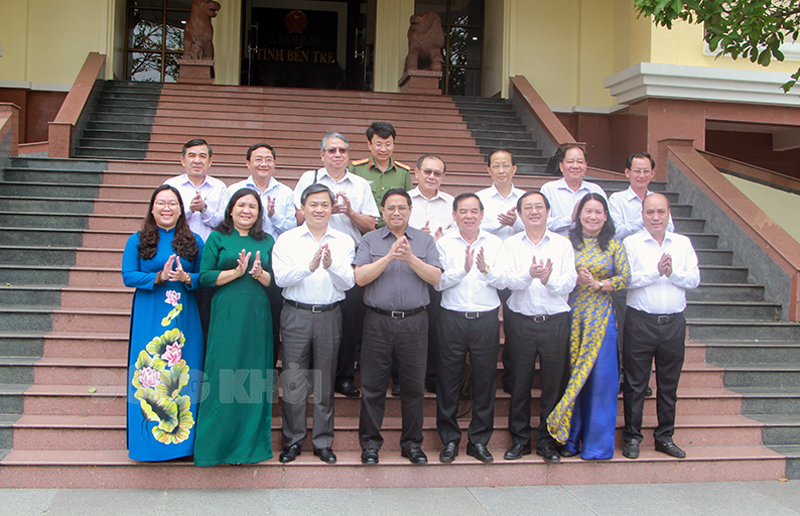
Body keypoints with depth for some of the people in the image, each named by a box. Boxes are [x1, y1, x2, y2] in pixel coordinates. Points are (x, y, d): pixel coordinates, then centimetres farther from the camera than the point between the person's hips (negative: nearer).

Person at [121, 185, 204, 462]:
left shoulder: (193, 241, 10)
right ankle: (150, 438, 7)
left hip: (185, 317, 1)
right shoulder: (137, 241, 6)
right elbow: (128, 276, -1)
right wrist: (159, 276, -15)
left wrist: (186, 277, -14)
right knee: (149, 374, -3)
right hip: (149, 317, -1)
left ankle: (183, 436, 11)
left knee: (184, 373, 1)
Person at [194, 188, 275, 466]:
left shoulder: (267, 242, 12)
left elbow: (276, 281, 9)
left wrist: (260, 273, -11)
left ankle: (249, 443, 14)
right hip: (226, 315, -2)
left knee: (254, 378, 4)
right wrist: (237, 271, -13)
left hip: (257, 317, 2)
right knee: (223, 376, -2)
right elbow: (205, 276, -2)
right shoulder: (218, 238, 6)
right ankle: (219, 443, 10)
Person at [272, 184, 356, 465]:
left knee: (325, 382, 7)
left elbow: (348, 282, -2)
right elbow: (280, 277, -9)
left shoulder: (344, 241, 8)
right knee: (293, 381, 1)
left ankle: (323, 441, 18)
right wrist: (310, 266, -23)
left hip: (329, 315, 1)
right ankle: (293, 439, 15)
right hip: (296, 315, -1)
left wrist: (331, 266, -21)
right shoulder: (287, 239, 4)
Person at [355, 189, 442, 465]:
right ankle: (370, 443, 16)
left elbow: (436, 277, -3)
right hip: (378, 320, -1)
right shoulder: (370, 240, 7)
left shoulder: (424, 240, 9)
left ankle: (412, 443, 20)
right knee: (373, 386, 3)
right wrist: (389, 257, -15)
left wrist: (410, 258, -16)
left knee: (414, 386, 6)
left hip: (414, 321, 1)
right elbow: (361, 277, -6)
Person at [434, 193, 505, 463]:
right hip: (453, 319, -1)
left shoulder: (494, 243, 8)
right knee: (448, 380, 3)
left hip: (486, 319, 1)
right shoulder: (444, 243, 5)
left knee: (485, 380, 5)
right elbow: (438, 282, -4)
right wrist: (463, 269, -17)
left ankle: (479, 440, 17)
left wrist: (486, 269, -18)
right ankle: (449, 439, 16)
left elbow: (503, 282, 0)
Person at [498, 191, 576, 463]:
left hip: (556, 321, 0)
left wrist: (549, 279, -22)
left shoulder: (563, 244, 7)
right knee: (519, 383, 5)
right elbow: (508, 279, -7)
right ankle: (520, 439, 18)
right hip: (520, 321, 0)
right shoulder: (511, 245, 7)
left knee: (554, 383, 3)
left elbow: (569, 283, -2)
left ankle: (547, 441, 16)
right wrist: (529, 274, -27)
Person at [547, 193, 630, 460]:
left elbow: (625, 277, 0)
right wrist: (576, 279, -14)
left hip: (600, 316, 0)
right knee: (570, 375, 3)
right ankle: (569, 438, 15)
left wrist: (599, 284, -14)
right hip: (571, 315, 0)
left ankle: (597, 441, 11)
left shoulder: (614, 246, 6)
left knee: (600, 376, -1)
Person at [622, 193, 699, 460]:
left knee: (669, 384, 11)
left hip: (674, 323, 3)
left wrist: (672, 273, -14)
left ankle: (665, 437, 22)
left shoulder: (683, 243, 10)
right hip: (641, 321, -3)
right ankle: (632, 438, 12)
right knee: (635, 383, 2)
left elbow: (694, 279, 2)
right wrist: (656, 271, -16)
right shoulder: (631, 243, 0)